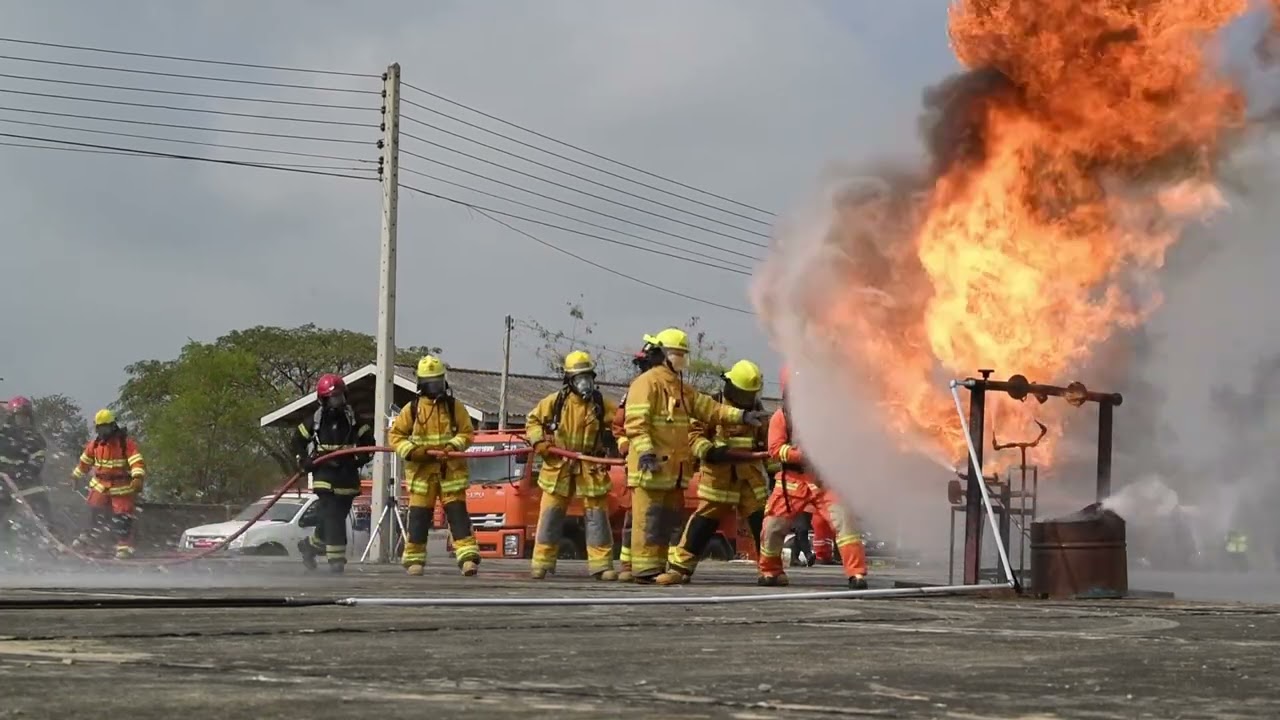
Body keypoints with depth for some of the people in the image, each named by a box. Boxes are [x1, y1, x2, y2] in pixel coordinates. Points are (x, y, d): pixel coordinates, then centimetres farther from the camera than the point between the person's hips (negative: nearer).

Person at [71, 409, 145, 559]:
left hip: (122, 489, -5)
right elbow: (85, 461, 22)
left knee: (121, 518, -6)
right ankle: (91, 537, 34)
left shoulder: (126, 442, -13)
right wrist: (76, 476, 31)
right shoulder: (95, 444, 6)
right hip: (100, 486, 5)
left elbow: (137, 461, -23)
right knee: (96, 514, 14)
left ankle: (125, 546, 1)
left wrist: (138, 477, -39)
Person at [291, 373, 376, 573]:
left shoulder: (353, 421, 2)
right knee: (331, 518, -12)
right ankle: (336, 559, -10)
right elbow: (297, 441, 13)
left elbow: (368, 443, 7)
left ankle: (310, 545, 27)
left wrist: (358, 459, -8)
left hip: (347, 477, 2)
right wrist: (304, 462, 2)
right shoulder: (314, 422, 0)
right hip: (324, 476, -2)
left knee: (337, 517, 5)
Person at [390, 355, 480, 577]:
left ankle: (468, 557, -13)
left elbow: (467, 433, 3)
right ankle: (414, 560, 13)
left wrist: (453, 446, -15)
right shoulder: (412, 409, 5)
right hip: (421, 471, 1)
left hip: (451, 470, -1)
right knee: (418, 517, 3)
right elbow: (395, 435, 6)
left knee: (457, 513, -8)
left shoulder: (455, 407, 4)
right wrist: (412, 451, -10)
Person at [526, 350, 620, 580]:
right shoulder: (554, 402, 1)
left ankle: (601, 565, 3)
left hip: (591, 470, 0)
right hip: (558, 468, 0)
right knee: (550, 516, 2)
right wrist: (539, 441, -5)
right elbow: (532, 420, 10)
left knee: (597, 516, -1)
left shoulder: (602, 405, 1)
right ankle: (541, 563, 9)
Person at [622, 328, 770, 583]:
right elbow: (636, 422, -17)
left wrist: (742, 416, 9)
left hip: (674, 467, 10)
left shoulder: (681, 388, 22)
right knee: (649, 518, -9)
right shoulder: (647, 382, -9)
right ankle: (644, 569, -10)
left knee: (668, 519, 11)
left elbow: (708, 408, 19)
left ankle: (658, 566, 17)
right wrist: (645, 452, -28)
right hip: (652, 466, -10)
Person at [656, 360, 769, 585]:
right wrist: (708, 451, -23)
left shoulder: (756, 409, 12)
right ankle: (680, 567, 0)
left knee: (762, 520, -1)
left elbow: (767, 438, 22)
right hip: (718, 475, -4)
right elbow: (694, 434, -7)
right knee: (704, 520, -4)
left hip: (750, 475, 4)